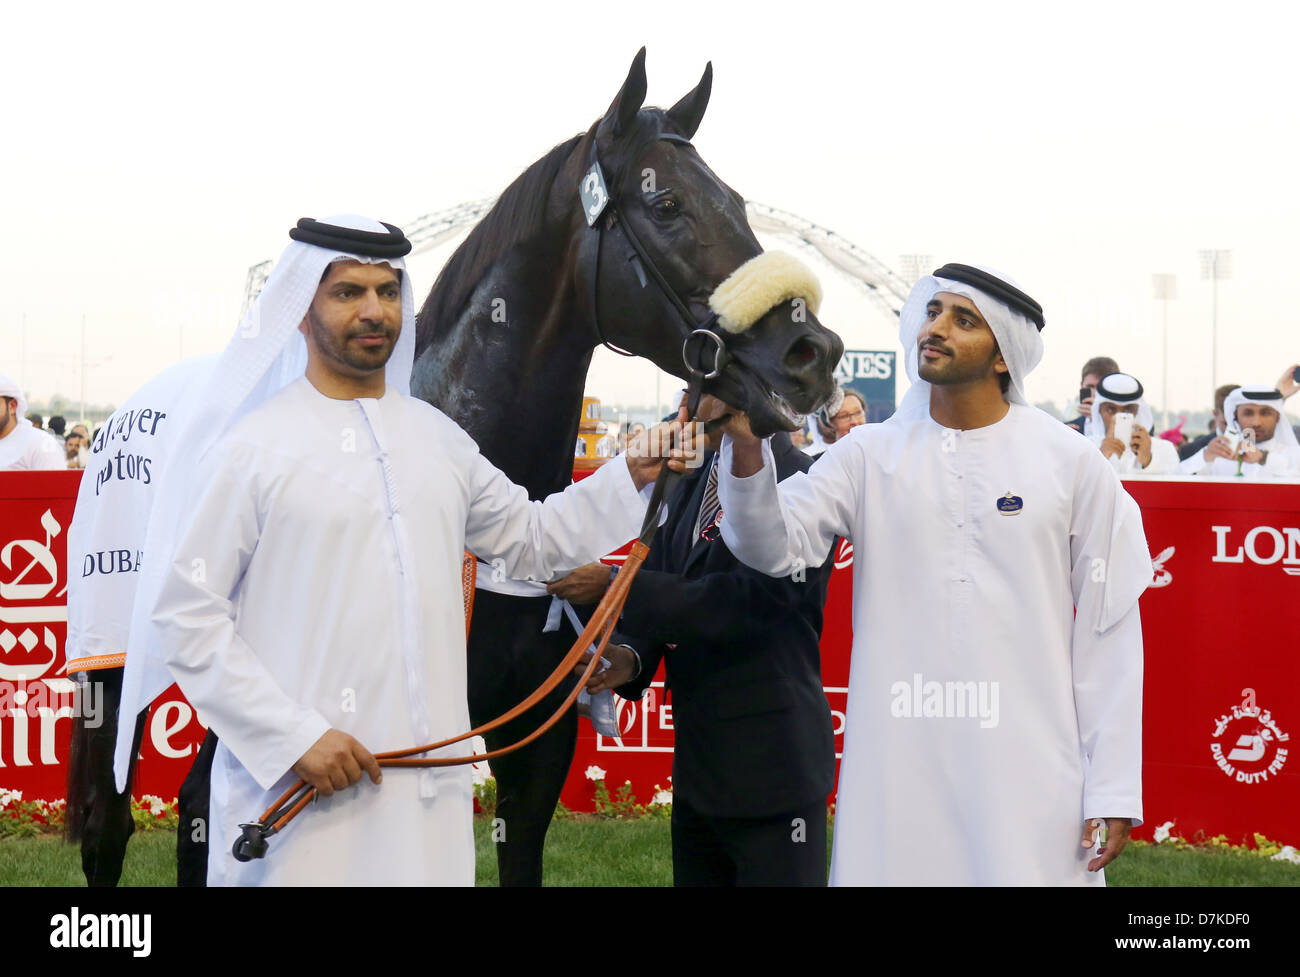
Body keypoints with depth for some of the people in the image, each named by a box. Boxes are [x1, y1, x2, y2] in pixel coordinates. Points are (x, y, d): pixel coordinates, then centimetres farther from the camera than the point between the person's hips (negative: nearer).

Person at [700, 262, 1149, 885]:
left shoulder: (1071, 464, 3)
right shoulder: (871, 456, 7)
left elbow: (1108, 635, 2)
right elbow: (775, 546, -6)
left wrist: (1113, 790, -3)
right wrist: (746, 446, -24)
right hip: (896, 775, 1)